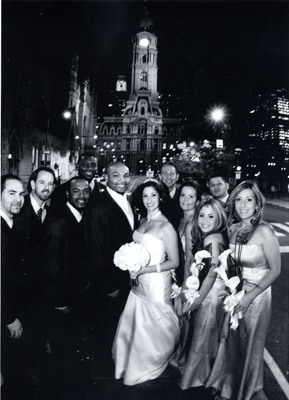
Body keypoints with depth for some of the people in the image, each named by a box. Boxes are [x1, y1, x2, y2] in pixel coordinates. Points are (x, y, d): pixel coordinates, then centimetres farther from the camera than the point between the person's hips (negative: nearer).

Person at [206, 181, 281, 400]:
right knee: (231, 342, 16)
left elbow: (275, 269, -14)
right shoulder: (232, 229, -2)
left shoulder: (264, 231, -18)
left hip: (256, 295, -4)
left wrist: (251, 295, -16)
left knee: (251, 345, 15)